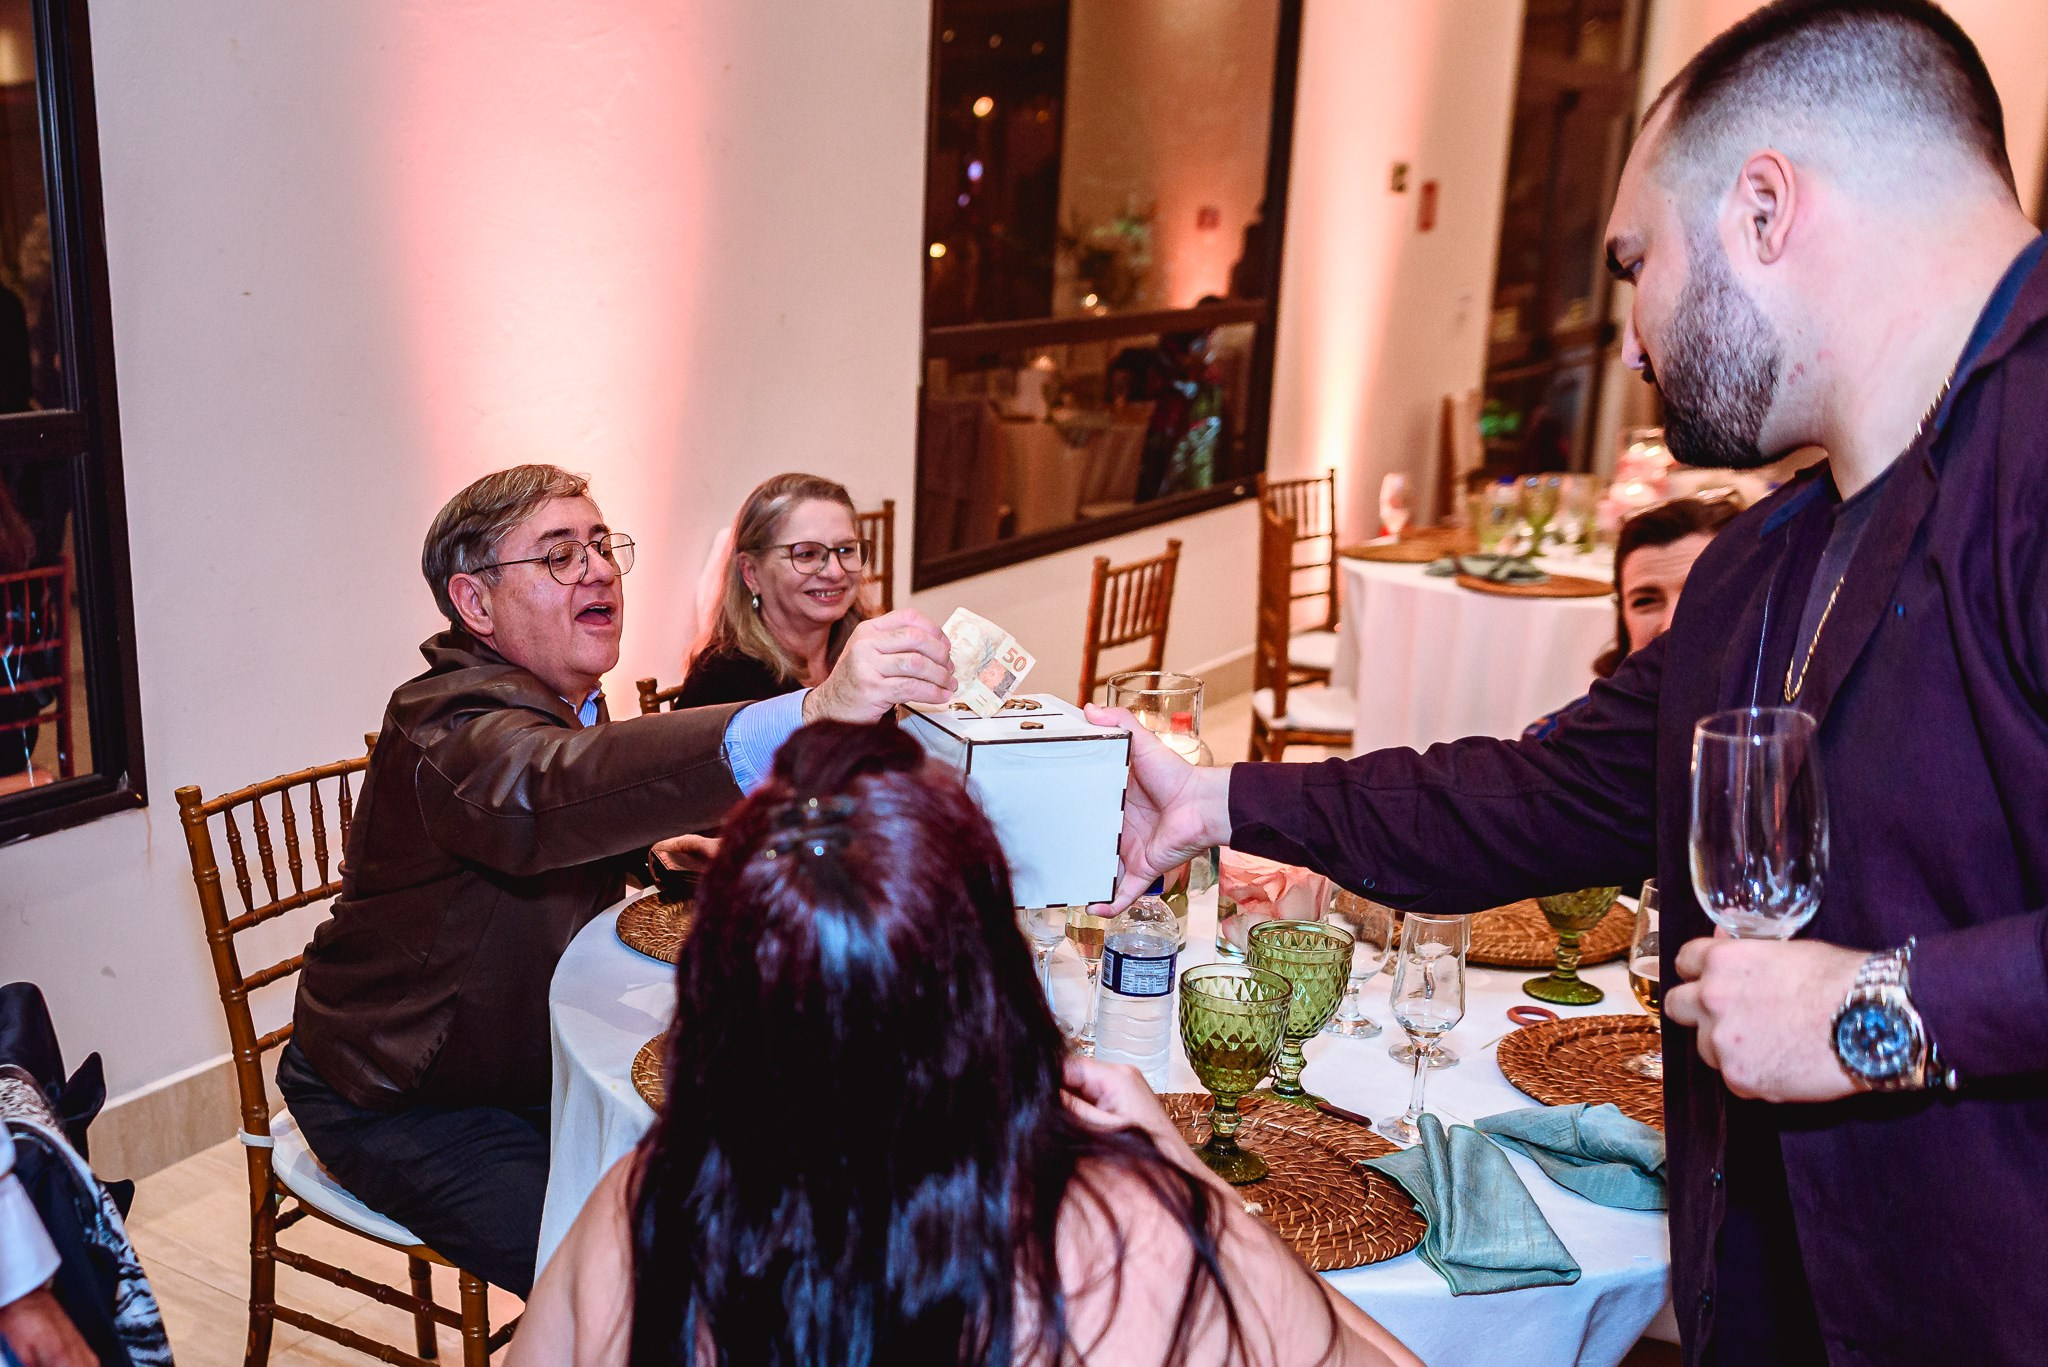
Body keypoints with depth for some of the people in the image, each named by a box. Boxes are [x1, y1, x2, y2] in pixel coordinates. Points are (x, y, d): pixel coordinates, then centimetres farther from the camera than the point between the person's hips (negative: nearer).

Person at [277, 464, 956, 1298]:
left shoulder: (566, 703, 4)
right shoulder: (449, 727, -27)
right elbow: (549, 791, -52)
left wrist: (646, 847, 2)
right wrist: (811, 713, -65)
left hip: (536, 1064, 9)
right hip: (402, 1105, -8)